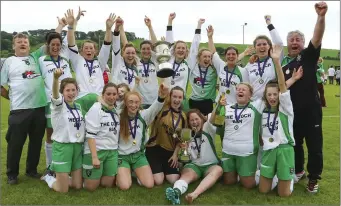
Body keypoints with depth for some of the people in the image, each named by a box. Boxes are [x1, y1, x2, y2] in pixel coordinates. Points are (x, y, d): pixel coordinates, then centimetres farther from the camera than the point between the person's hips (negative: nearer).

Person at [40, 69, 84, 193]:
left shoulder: (78, 107, 8)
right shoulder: (59, 104, -10)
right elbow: (55, 93, -35)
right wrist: (56, 78, -54)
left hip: (77, 146, 6)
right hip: (62, 146, -5)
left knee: (78, 185, 12)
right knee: (63, 190, 2)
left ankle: (58, 176, 37)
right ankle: (48, 176, 31)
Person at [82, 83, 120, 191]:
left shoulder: (116, 111, 10)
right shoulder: (96, 109, -12)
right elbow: (90, 135, -17)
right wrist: (94, 157, -21)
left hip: (112, 151, 6)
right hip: (96, 150, -6)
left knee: (108, 184, 9)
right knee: (91, 187, 1)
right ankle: (82, 175, 30)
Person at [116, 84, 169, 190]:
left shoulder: (143, 116, -7)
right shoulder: (119, 117, -9)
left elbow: (154, 109, -29)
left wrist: (161, 97, -49)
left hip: (138, 155, 2)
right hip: (122, 156, -2)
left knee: (149, 184, -9)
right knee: (125, 186, -18)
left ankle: (135, 172, 21)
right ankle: (120, 174, 18)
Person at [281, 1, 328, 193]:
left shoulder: (309, 55, -1)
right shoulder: (284, 63, 8)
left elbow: (317, 37, -20)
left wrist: (321, 16, -36)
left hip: (311, 109, -4)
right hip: (292, 110, 4)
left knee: (314, 145, 4)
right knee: (295, 143, 16)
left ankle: (314, 178, 19)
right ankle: (298, 170, 35)